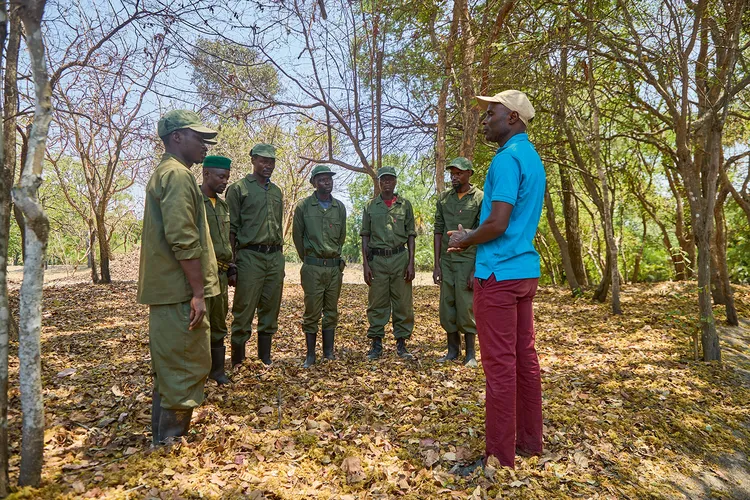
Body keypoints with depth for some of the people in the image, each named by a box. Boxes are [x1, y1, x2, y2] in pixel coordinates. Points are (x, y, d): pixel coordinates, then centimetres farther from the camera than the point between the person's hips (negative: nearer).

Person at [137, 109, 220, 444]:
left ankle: (163, 436, 33)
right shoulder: (178, 175, -13)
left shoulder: (164, 173, 20)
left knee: (170, 367, 19)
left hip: (167, 290, 11)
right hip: (180, 292, -11)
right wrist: (198, 291, -20)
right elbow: (183, 239, -23)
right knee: (187, 369, -1)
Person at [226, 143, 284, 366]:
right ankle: (237, 360, 10)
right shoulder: (238, 188, 0)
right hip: (250, 256, -5)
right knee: (244, 309, -2)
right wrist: (233, 260, -10)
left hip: (275, 256, 6)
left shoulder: (276, 191, 18)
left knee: (271, 308, 10)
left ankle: (265, 355, 22)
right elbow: (231, 228, -4)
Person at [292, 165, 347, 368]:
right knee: (312, 313, 2)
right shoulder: (304, 206, -3)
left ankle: (329, 352, 22)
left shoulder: (340, 207, 7)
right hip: (313, 267, -3)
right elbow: (297, 236, 4)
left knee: (331, 311, 10)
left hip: (335, 266, 4)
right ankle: (310, 355, 14)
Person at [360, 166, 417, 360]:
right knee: (377, 303, 4)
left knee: (403, 303, 3)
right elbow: (365, 236, 8)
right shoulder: (370, 206, 9)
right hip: (377, 259, 0)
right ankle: (376, 344, 16)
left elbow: (411, 235, 7)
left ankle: (401, 344, 16)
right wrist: (365, 264, -1)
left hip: (400, 257, 0)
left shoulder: (405, 205, 8)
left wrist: (411, 263, -2)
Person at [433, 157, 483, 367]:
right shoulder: (443, 198, 8)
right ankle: (453, 350, 23)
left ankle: (470, 353, 15)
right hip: (446, 261, 4)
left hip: (468, 261, -4)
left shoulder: (480, 198, -5)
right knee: (447, 308, 8)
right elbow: (438, 231, 7)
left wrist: (476, 270, -14)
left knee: (466, 308, 0)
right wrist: (437, 264, 2)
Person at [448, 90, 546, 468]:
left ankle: (499, 457, 8)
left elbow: (497, 224, -21)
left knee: (500, 364, -3)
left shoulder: (507, 158, -13)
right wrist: (473, 238, 16)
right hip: (525, 268, 10)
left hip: (500, 274, -10)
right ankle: (529, 441, 27)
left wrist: (466, 240, -2)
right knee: (524, 357, 14)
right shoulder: (532, 158, 18)